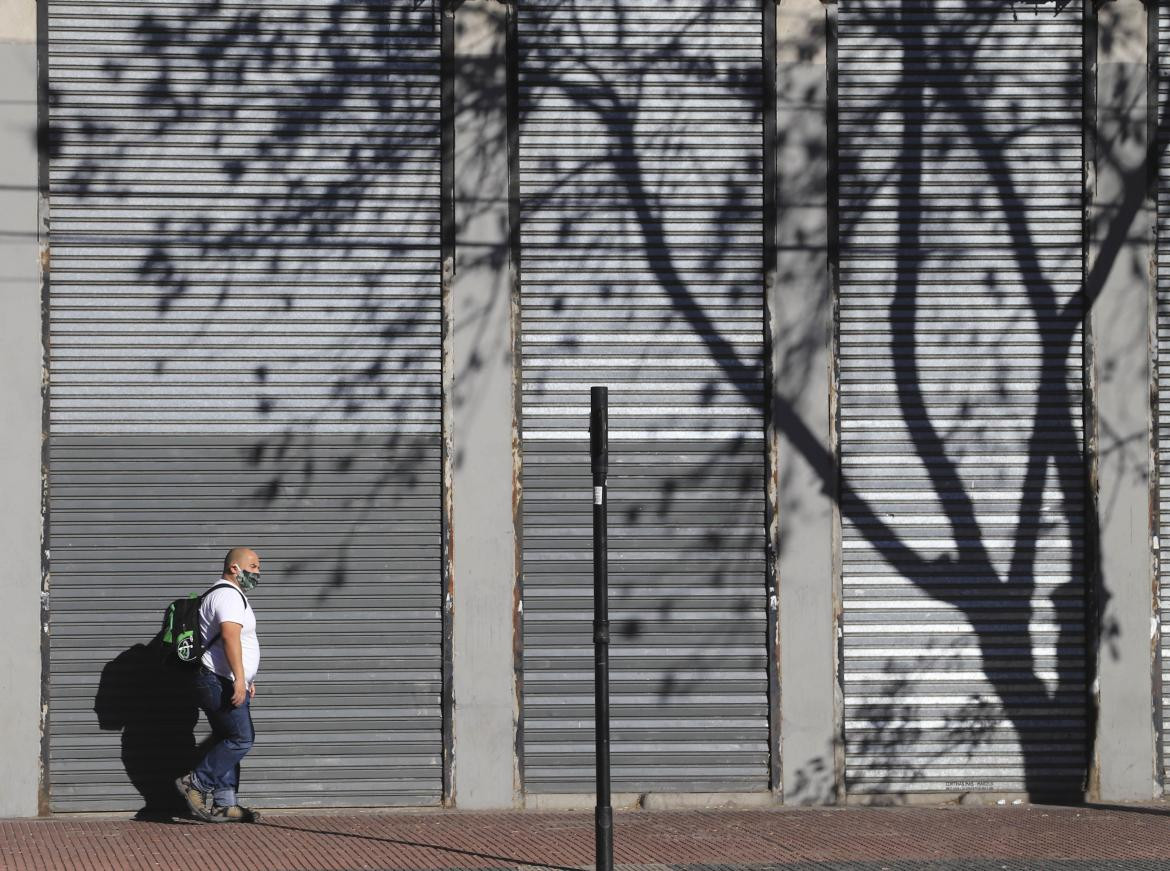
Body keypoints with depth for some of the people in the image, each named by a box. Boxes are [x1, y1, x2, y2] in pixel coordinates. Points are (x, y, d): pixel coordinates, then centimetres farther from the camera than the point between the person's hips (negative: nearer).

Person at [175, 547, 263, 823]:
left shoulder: (232, 595, 23)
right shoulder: (228, 595, -13)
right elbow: (230, 636, -26)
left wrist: (246, 680, 31)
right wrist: (239, 679, -32)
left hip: (229, 685, 11)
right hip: (220, 684, -11)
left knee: (228, 742, 10)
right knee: (240, 740, -13)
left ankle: (224, 803, 11)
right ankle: (195, 784, -8)